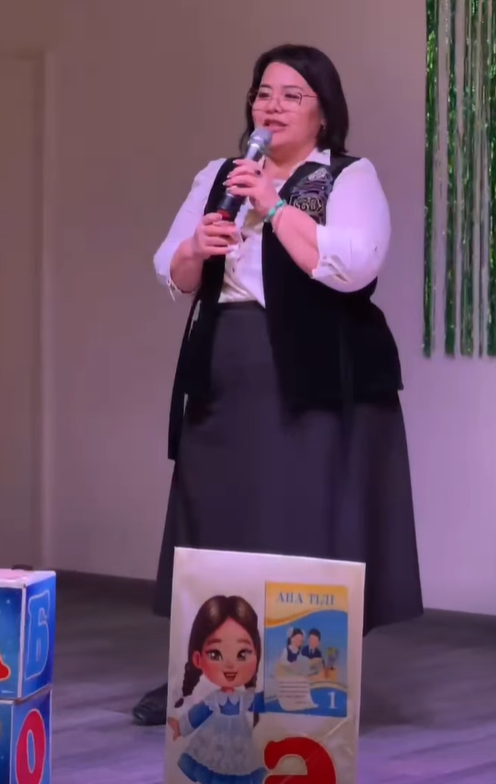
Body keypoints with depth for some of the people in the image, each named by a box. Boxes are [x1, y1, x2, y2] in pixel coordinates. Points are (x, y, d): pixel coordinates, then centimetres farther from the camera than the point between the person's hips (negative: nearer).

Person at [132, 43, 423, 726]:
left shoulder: (351, 177, -2)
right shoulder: (217, 177, 15)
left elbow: (349, 265, -19)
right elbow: (173, 277, 15)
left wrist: (274, 205, -17)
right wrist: (197, 246, -7)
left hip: (316, 382, -5)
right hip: (225, 377, 6)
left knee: (307, 529, -6)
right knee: (215, 525, 7)